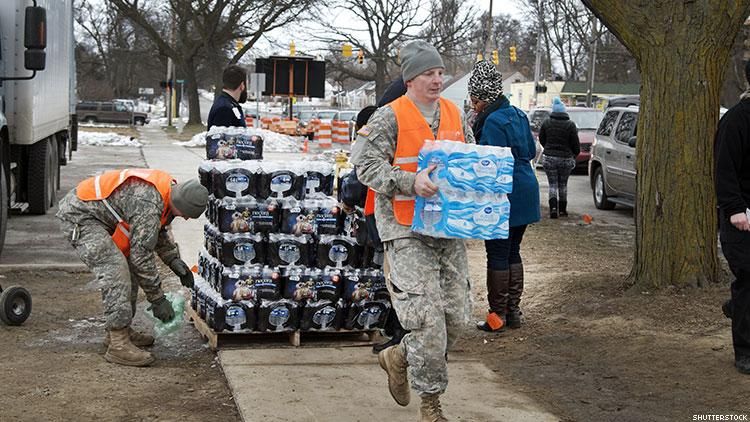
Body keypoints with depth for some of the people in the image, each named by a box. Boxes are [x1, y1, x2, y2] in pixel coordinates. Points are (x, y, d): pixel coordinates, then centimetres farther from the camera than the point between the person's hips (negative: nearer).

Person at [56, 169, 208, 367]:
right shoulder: (148, 204, -30)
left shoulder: (168, 189, 0)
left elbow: (160, 230, 19)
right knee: (115, 270, -19)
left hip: (97, 215, 10)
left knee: (130, 269, 11)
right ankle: (118, 345, -17)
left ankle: (121, 330, 22)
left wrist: (174, 260, 7)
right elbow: (141, 254, -25)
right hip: (78, 216, -10)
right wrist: (157, 298, -17)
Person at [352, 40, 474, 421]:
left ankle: (398, 357, 31)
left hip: (448, 229, 7)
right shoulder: (390, 118, -7)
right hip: (407, 232, -7)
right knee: (427, 318, -10)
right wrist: (411, 182, -25)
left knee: (456, 316, 7)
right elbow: (366, 164, -13)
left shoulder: (454, 114, 13)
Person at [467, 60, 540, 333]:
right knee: (513, 253, 15)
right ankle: (513, 311, 20)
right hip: (525, 194, 9)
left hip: (503, 196, -9)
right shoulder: (518, 116, 11)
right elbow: (531, 151, 19)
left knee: (498, 256, -2)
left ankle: (497, 315, 2)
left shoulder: (493, 122, -17)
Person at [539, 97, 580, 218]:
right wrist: (576, 153, 17)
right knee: (563, 184, 14)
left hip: (549, 157, 0)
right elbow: (575, 143, -4)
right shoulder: (570, 124, -9)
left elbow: (541, 139, 8)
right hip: (566, 158, 0)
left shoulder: (546, 122, -3)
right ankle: (562, 209, 17)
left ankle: (553, 207, -16)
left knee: (552, 184, 4)